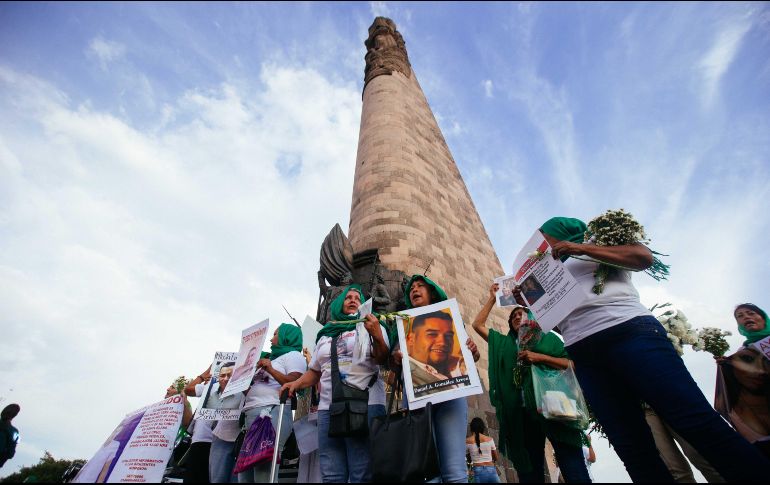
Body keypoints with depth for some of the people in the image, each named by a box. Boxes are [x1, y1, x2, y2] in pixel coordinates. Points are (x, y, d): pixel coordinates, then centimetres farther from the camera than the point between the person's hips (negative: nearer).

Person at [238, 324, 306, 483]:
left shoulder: (293, 355, 4)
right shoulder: (273, 359, 29)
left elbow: (294, 384, -13)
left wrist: (270, 369, -15)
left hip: (272, 412, -9)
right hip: (251, 415, 9)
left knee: (262, 470, -13)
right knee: (244, 470, 6)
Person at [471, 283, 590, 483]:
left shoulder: (547, 337, 16)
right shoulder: (503, 342, 22)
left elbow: (571, 364, 7)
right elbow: (477, 324, 21)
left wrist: (540, 357, -7)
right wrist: (492, 298, 25)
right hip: (521, 412, 3)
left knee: (575, 470, -7)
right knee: (529, 471, 4)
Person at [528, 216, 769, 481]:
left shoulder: (597, 243, 18)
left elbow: (644, 256, 0)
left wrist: (583, 248, -3)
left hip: (628, 331, -4)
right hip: (584, 355, 5)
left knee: (697, 423, -12)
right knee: (632, 447, -2)